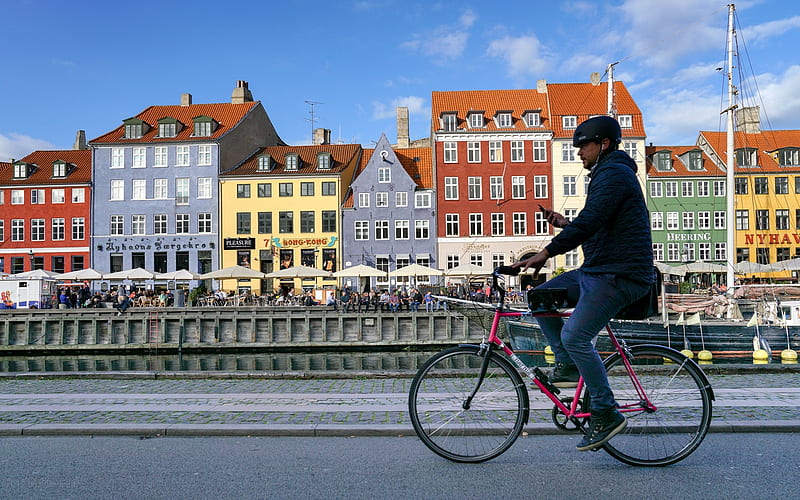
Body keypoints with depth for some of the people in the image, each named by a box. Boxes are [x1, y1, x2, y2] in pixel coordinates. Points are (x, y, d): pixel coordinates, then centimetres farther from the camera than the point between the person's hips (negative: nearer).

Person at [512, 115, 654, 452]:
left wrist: (546, 253, -28)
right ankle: (568, 365, 11)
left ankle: (606, 414, -5)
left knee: (575, 335, -18)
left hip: (619, 274, -11)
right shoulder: (606, 174, 22)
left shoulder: (614, 174, -12)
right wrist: (564, 223, 10)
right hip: (597, 270, 11)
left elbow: (590, 223, -25)